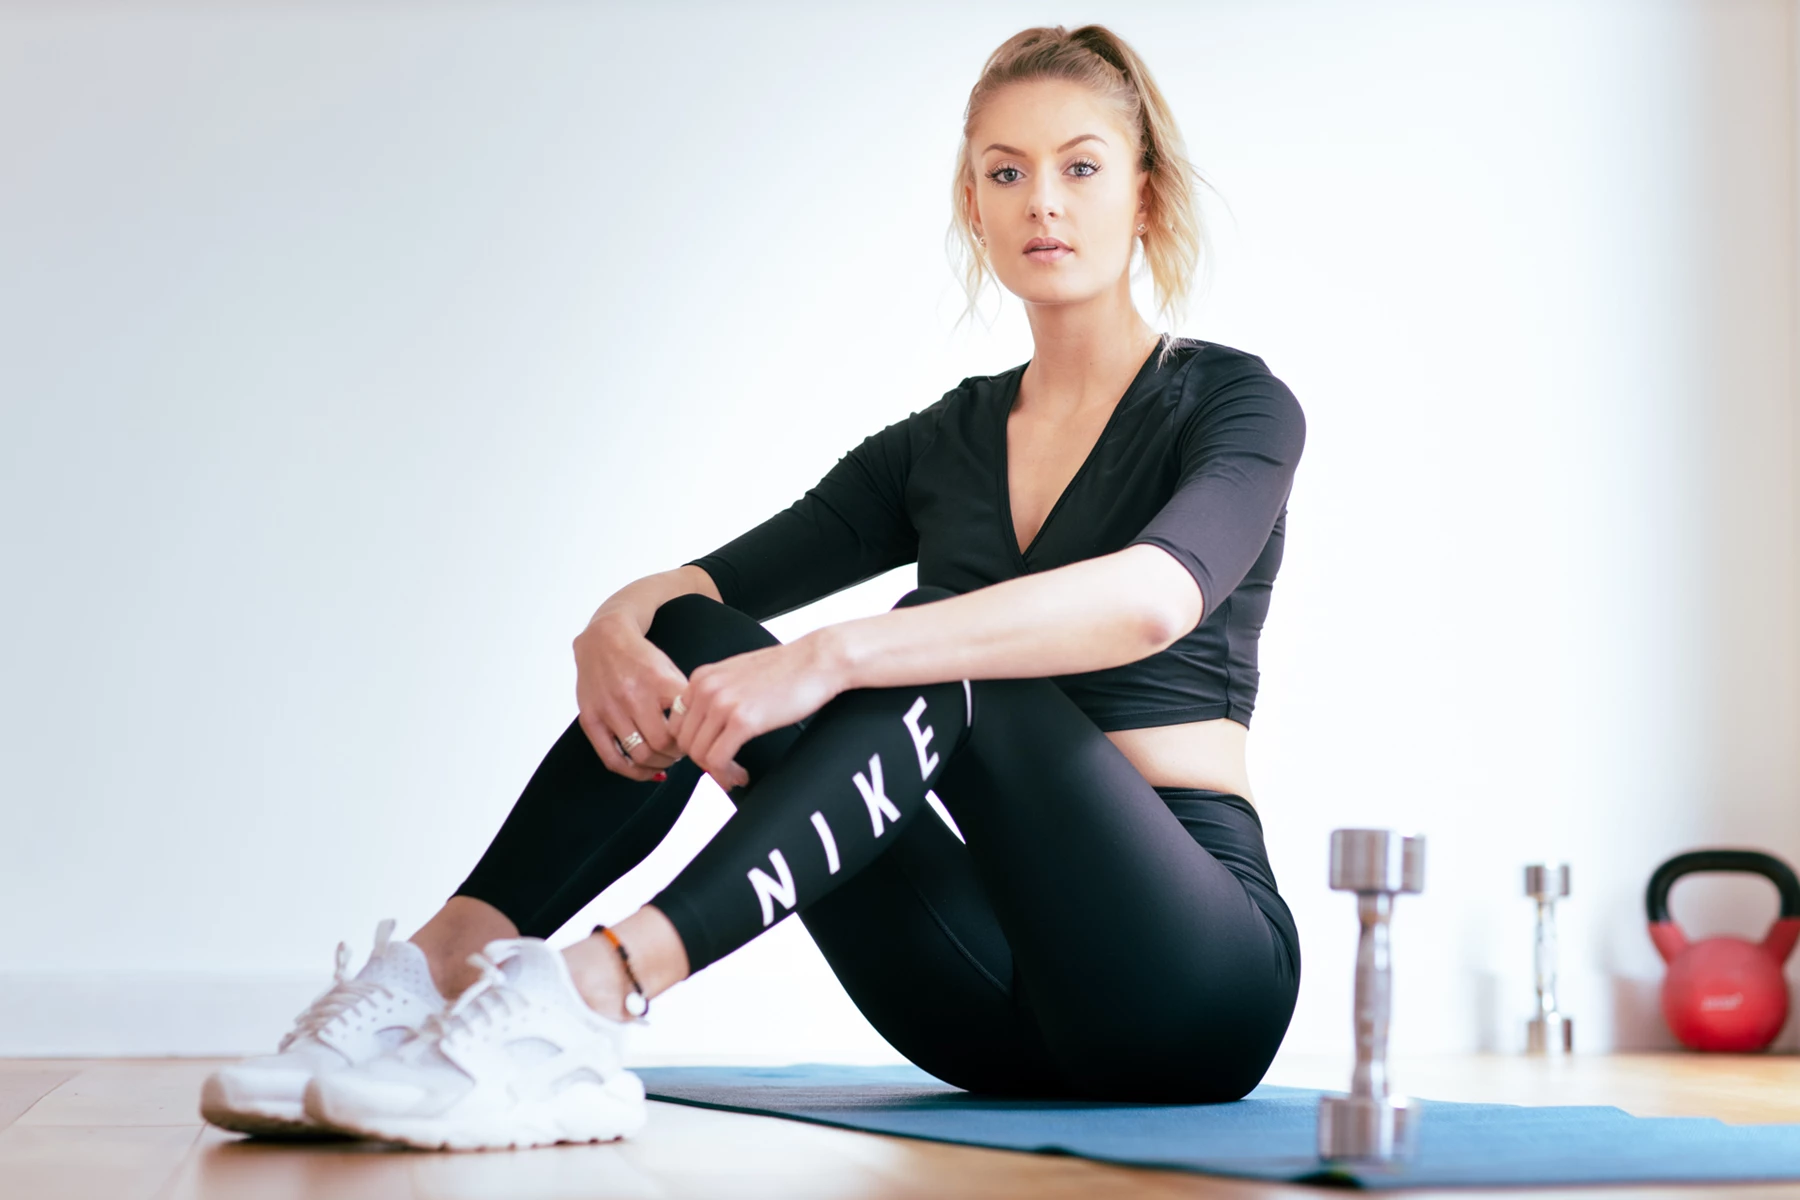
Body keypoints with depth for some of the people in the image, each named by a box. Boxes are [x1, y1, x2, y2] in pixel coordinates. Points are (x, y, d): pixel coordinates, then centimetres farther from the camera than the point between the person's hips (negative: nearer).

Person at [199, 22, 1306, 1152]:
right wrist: (618, 623, -19)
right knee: (687, 641, -12)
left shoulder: (1234, 404, -3)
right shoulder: (938, 445, 15)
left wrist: (832, 656, -36)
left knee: (939, 655, -31)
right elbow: (708, 581, 6)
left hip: (1184, 971, -5)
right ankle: (443, 967, -27)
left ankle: (593, 994, -45)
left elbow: (1151, 599, -26)